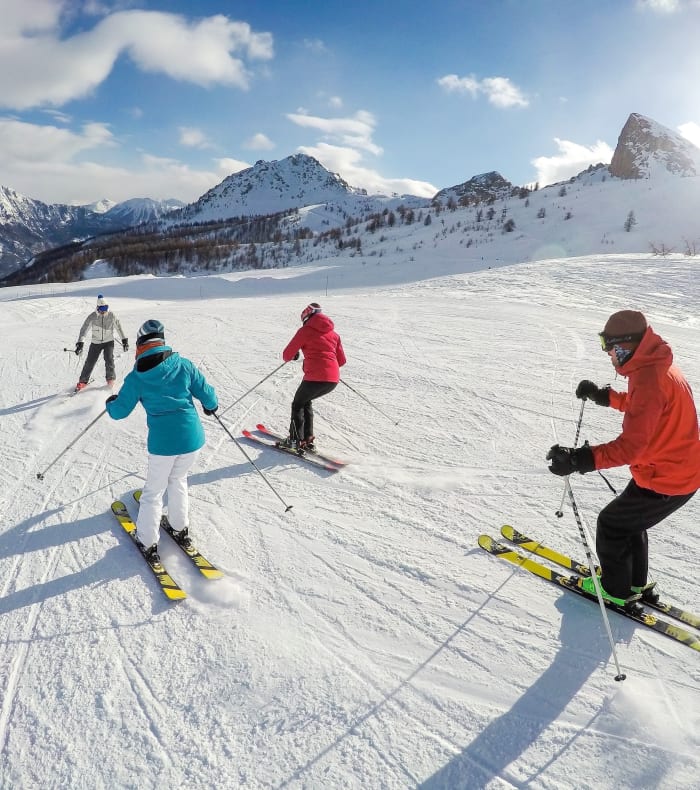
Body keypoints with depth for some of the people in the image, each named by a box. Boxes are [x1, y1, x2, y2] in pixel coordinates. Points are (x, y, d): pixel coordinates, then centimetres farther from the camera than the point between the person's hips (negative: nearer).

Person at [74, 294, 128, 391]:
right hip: (96, 342, 0)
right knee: (90, 362, 1)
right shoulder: (92, 317, -13)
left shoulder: (111, 315, -9)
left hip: (109, 341, 0)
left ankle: (110, 379, 4)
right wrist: (80, 343, -26)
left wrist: (124, 340, 7)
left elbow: (118, 327, 4)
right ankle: (83, 381, 16)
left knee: (109, 359, -16)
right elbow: (84, 329, -16)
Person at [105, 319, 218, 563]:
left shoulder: (136, 378, -4)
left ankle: (148, 544, 23)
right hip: (192, 438, 3)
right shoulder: (184, 365, -1)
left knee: (153, 491, 15)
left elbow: (119, 411, 5)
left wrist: (110, 403, 28)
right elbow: (207, 394, 3)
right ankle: (181, 530, 36)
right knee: (178, 481, 26)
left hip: (162, 442, -2)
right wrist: (211, 406, 25)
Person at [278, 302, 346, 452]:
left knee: (298, 404, 20)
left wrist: (291, 357, 25)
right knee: (306, 401, 27)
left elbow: (287, 355, 3)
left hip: (315, 378, -6)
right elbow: (342, 361, 18)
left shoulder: (305, 331, 2)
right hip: (334, 380, 6)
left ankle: (296, 440, 18)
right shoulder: (334, 334, 17)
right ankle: (308, 439, 25)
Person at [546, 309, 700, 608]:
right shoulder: (654, 366, 3)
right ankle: (636, 584, 43)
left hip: (666, 481, -10)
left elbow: (632, 445, -37)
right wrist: (604, 396, 15)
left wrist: (579, 459, -46)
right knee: (629, 521, 25)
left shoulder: (650, 379, -30)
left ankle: (616, 590, 27)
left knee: (611, 525, 7)